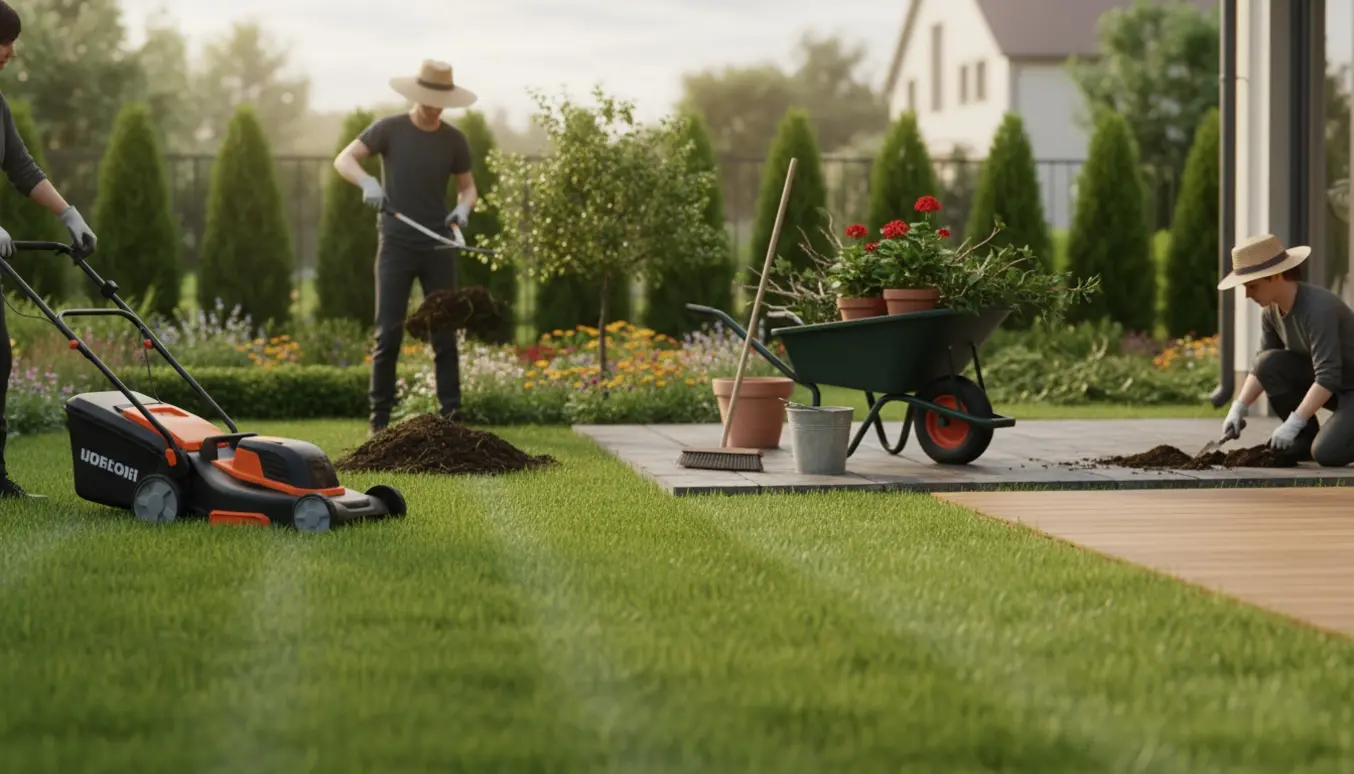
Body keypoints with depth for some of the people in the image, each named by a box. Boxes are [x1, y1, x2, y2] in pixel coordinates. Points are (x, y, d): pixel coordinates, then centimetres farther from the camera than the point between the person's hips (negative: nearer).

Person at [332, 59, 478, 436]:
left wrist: (463, 208, -11)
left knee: (445, 333, 1)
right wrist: (367, 182, -27)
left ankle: (451, 416, 5)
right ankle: (379, 417, 3)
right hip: (396, 245, -2)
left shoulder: (455, 140, 4)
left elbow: (467, 187, 12)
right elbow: (343, 160, -6)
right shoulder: (389, 129, -3)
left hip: (438, 247, 2)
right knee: (389, 333, -4)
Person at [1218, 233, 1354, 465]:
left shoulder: (1318, 309, -29)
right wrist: (1239, 408, -12)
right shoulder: (1271, 311, -5)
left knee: (1326, 454, -30)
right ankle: (1305, 438, -1)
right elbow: (1261, 366, 2)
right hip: (1325, 381, 8)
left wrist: (1294, 422, -34)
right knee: (1268, 363, -17)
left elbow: (1327, 378, -32)